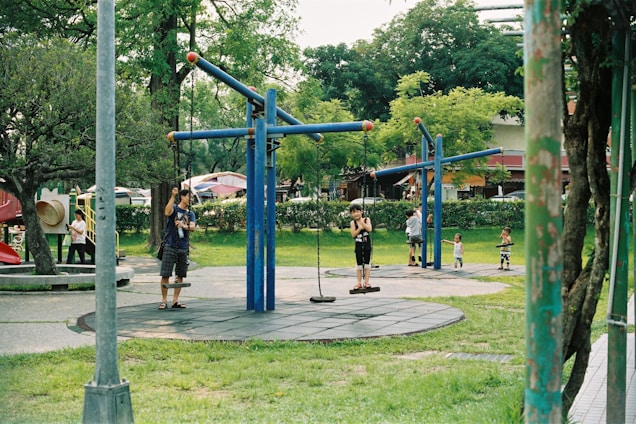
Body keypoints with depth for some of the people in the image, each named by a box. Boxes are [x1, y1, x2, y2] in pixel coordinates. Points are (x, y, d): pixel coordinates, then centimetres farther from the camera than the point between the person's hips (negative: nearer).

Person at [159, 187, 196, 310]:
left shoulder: (190, 214, 12)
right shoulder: (174, 208, 0)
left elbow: (192, 227, -5)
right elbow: (167, 212, -24)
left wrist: (184, 226, -26)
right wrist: (173, 196, -28)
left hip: (184, 248, 5)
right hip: (170, 247, -5)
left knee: (180, 275, 7)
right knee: (165, 275, -5)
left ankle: (175, 300, 15)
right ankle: (164, 300, 3)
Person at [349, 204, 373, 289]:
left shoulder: (367, 220, -1)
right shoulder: (353, 223, -2)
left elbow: (369, 229, -18)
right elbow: (353, 234, -12)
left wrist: (362, 222, -19)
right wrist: (360, 228, -20)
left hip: (367, 244, 0)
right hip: (358, 245, 0)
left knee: (367, 263, 3)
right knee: (359, 264, 5)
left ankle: (366, 282, 7)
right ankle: (359, 283, 9)